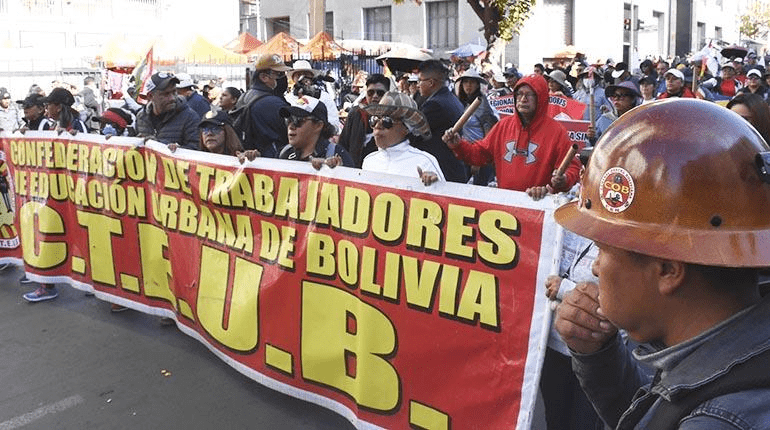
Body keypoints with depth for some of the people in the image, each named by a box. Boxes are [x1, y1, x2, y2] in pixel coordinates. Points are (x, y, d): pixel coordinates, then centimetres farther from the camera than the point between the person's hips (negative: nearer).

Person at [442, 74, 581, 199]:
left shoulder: (556, 131, -1)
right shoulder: (503, 125, 13)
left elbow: (572, 167, 0)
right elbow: (480, 153, 17)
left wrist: (562, 180, -21)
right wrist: (458, 146, 0)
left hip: (537, 200, -2)